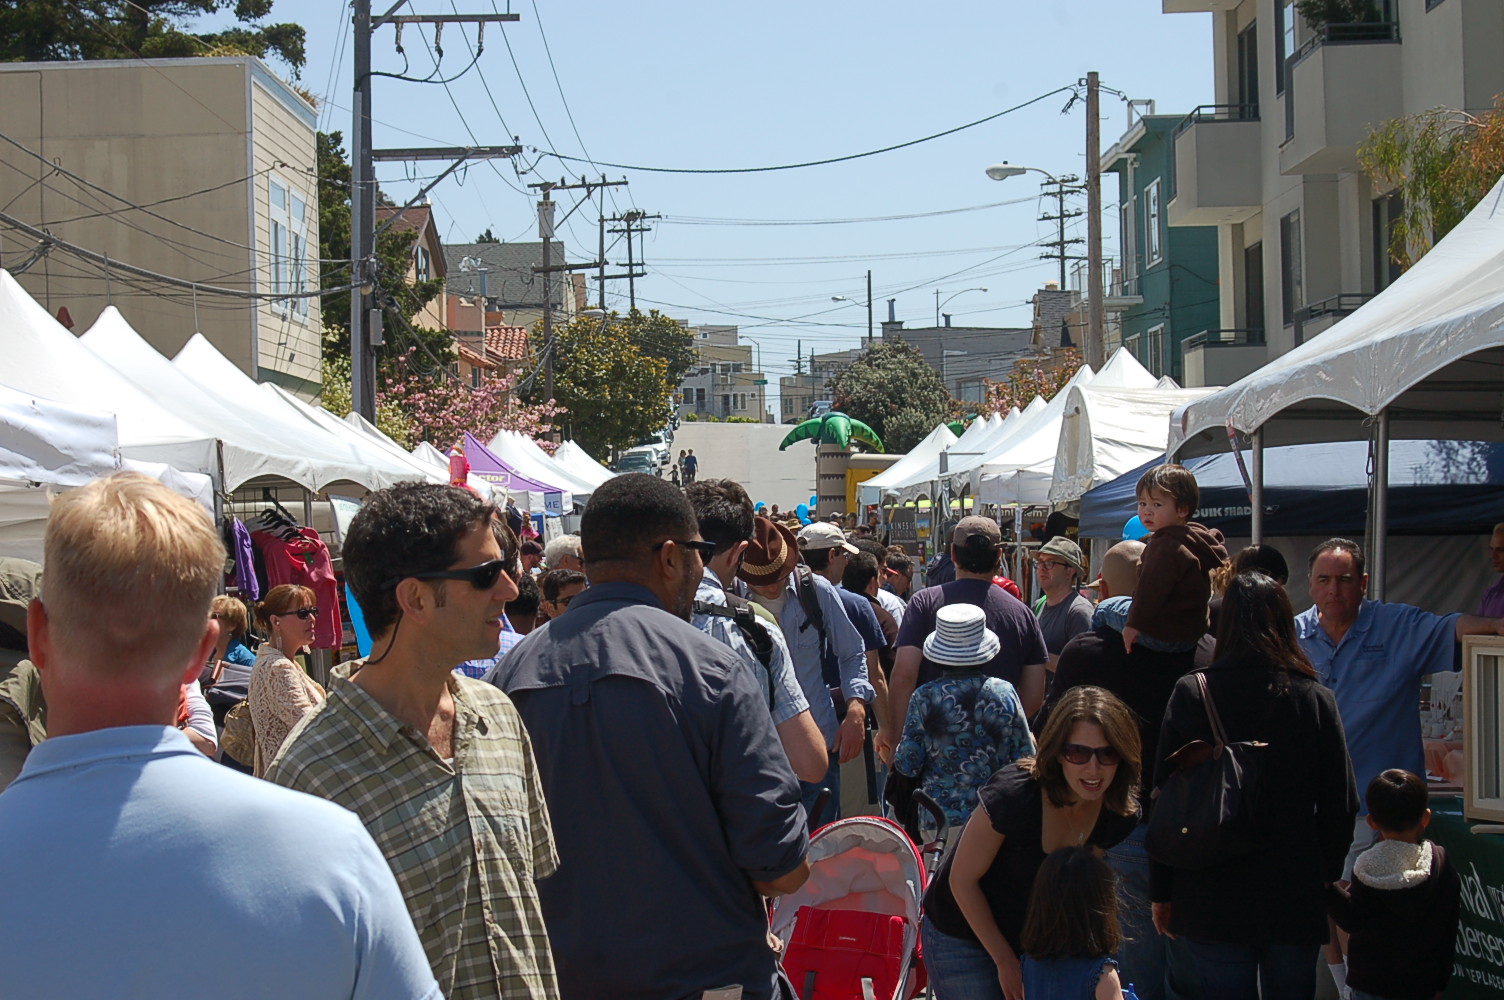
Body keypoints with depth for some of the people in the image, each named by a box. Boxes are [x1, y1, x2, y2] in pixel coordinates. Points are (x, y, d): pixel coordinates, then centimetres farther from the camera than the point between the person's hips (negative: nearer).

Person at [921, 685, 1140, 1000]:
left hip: (1035, 940, 5)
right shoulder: (1012, 794, -30)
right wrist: (1005, 961, -13)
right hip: (962, 937, -4)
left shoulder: (1120, 817, -15)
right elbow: (962, 880, -19)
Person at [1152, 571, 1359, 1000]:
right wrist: (1325, 876, 16)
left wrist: (1162, 892, 5)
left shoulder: (1191, 693, -7)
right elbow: (1341, 807, 1)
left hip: (1212, 901, -1)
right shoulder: (1317, 699, -3)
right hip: (1297, 900, 1)